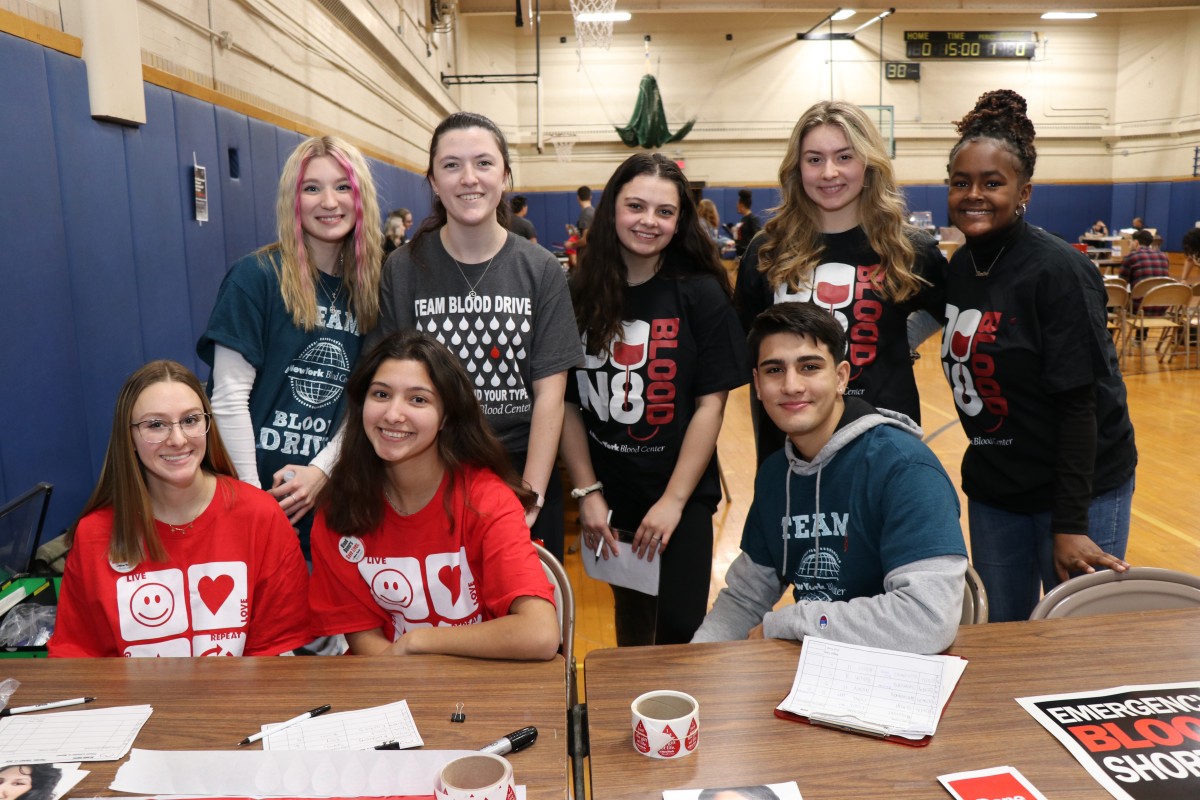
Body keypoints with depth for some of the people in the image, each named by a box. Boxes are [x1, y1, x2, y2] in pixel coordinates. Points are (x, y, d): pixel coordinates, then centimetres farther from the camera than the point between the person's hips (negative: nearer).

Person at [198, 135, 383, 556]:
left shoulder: (366, 288, 5)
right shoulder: (256, 276, -8)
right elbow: (229, 396, -11)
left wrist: (323, 469, -9)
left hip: (328, 500, 4)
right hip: (263, 493, -4)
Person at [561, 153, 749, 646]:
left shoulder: (701, 294, -7)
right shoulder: (580, 294, -3)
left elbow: (711, 403, -9)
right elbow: (567, 402, -1)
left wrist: (674, 500, -13)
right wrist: (587, 493, -6)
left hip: (680, 496, -2)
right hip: (608, 496, 2)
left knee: (679, 629, -3)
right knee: (632, 618, 19)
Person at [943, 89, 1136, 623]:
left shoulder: (1057, 271, -18)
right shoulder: (959, 267, 2)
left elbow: (1079, 402, -19)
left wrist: (1070, 523, -20)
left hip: (1079, 489, -6)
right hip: (992, 488, 6)